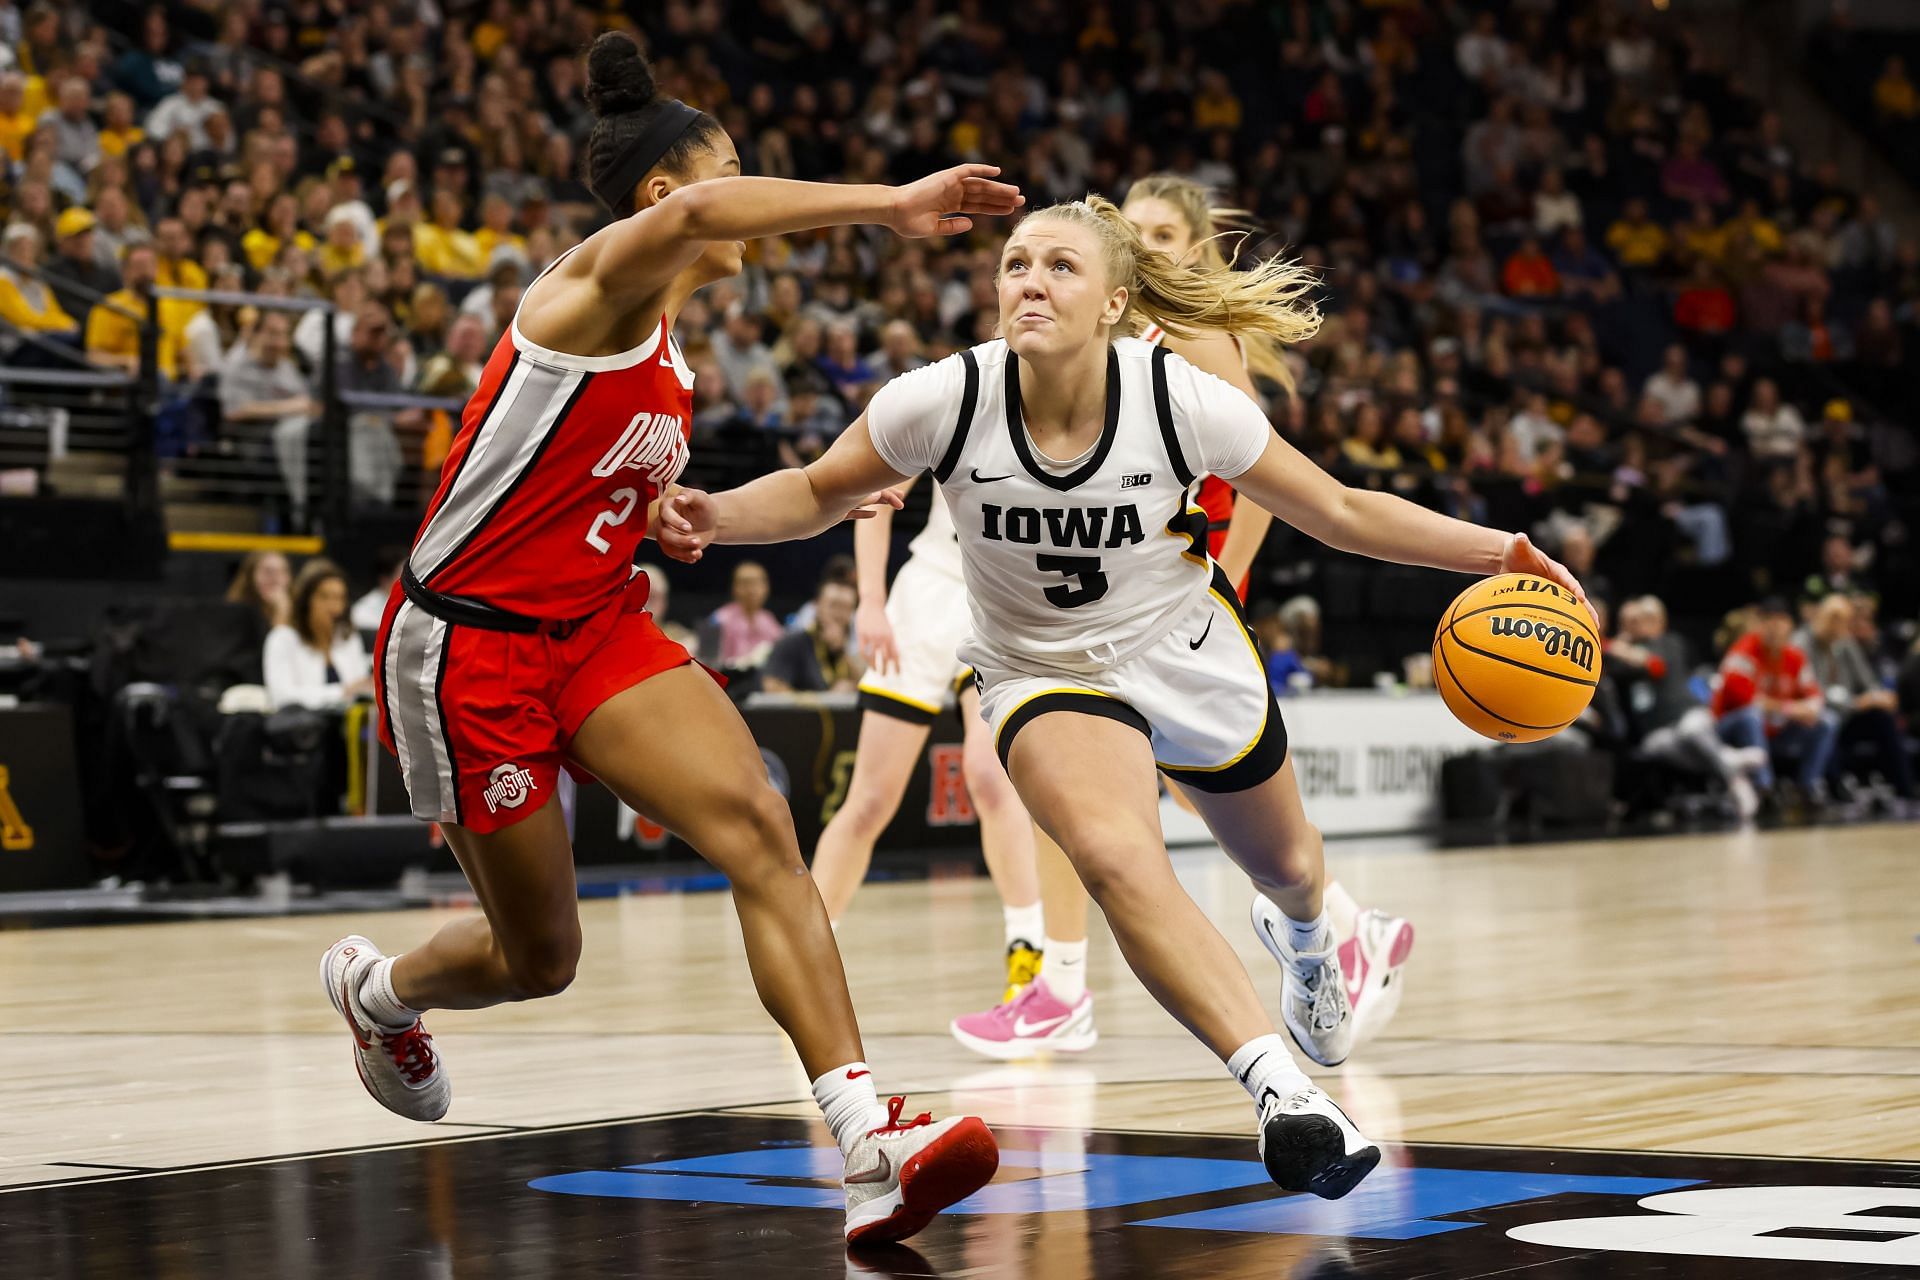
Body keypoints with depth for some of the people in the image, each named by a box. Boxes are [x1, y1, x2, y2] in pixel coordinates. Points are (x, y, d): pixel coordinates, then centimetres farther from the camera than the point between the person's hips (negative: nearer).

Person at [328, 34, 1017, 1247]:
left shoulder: (668, 352, 12)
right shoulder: (596, 282, -14)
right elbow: (690, 217, -38)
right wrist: (890, 204, -38)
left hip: (598, 628, 7)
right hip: (470, 647, -7)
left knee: (758, 825, -18)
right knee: (540, 954, 6)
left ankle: (874, 1146, -26)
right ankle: (375, 988, 42)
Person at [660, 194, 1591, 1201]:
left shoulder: (1182, 401, -25)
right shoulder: (943, 400, -24)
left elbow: (1339, 513, -12)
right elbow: (819, 492, -7)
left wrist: (1496, 551, -19)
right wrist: (714, 516, -26)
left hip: (1189, 651, 2)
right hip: (1045, 676, -2)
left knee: (1285, 865, 25)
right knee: (1115, 855, -34)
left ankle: (1300, 937, 65)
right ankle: (1281, 1089, -34)